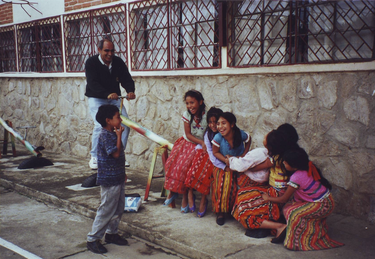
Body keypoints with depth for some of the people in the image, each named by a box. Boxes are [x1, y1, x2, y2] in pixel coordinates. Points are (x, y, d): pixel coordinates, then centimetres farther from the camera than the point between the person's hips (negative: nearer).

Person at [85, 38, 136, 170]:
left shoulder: (118, 62, 0)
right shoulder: (91, 62, -12)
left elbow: (126, 79, -6)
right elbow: (93, 84, -24)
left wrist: (130, 91, -29)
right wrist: (107, 94, -41)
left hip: (114, 98, 4)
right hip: (96, 99, -4)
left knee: (125, 124, -10)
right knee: (100, 125, -21)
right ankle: (94, 158, -5)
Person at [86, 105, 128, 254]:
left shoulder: (112, 134, 11)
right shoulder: (105, 135, -18)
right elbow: (116, 153, -26)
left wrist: (122, 173, 22)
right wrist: (119, 135, -19)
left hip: (118, 178, 10)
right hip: (109, 180, -10)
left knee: (119, 208, 17)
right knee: (106, 210, -3)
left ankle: (111, 233, 31)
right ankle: (93, 239, 8)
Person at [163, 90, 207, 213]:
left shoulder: (206, 116, -14)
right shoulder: (186, 115, -6)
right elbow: (188, 134, -6)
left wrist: (204, 145, -23)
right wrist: (201, 142, -18)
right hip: (186, 143, 4)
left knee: (184, 165, -23)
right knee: (172, 162, -15)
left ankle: (185, 197, -9)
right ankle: (172, 191, 4)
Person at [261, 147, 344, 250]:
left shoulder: (297, 177, -26)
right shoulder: (308, 167, -4)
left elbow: (283, 199, -14)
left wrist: (267, 198, 1)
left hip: (322, 206, -9)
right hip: (326, 200, 9)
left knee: (292, 212, -19)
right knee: (288, 206, 1)